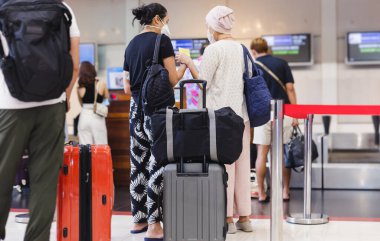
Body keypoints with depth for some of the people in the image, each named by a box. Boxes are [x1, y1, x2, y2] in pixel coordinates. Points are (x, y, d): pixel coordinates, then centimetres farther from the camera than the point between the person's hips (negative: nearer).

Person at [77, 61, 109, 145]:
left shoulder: (79, 88, -2)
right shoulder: (101, 84, -6)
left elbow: (81, 103, 10)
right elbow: (107, 97, 11)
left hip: (84, 117, 2)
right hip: (97, 117, -2)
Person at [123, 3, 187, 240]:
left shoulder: (131, 45, 13)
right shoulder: (162, 40, -6)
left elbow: (127, 87, 14)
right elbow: (173, 79, -7)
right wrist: (185, 64, 10)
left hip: (136, 107, 7)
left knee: (139, 164, 11)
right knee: (158, 164, -5)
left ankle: (139, 220, 19)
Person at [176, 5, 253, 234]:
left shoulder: (214, 49, -8)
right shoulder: (242, 48, 12)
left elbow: (202, 83, -8)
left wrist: (189, 62, 4)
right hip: (240, 113, 7)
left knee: (223, 165, -2)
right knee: (242, 165, 8)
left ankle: (227, 218, 2)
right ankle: (244, 217, 14)